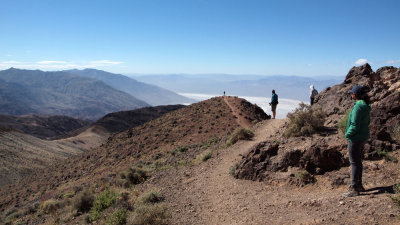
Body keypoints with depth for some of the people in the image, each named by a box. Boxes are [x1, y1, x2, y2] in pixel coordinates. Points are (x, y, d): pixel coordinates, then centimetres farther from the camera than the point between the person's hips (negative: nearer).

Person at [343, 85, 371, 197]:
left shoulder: (358, 107, -23)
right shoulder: (366, 106, 8)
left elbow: (355, 125, -25)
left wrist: (347, 134, -10)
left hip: (356, 138, -10)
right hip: (363, 136, 10)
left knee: (354, 163, -2)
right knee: (358, 161, 19)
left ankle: (354, 189, 6)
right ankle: (359, 185, 31)